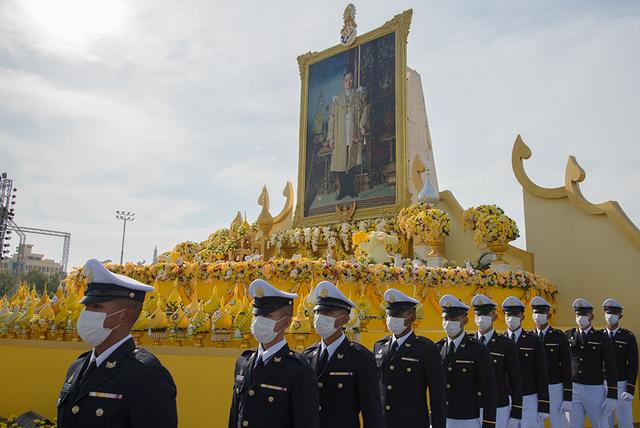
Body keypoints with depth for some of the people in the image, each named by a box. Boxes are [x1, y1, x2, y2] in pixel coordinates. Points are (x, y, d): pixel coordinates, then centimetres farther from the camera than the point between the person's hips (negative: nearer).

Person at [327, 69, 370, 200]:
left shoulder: (360, 95, 11)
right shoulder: (337, 99, 11)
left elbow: (365, 111, 3)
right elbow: (332, 118, 8)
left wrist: (362, 126, -12)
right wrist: (331, 137, 1)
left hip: (354, 135, 0)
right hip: (340, 136, 0)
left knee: (353, 162, 0)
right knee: (340, 163, -4)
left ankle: (350, 188, 10)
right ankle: (343, 189, 4)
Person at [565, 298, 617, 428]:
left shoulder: (602, 338, -1)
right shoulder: (568, 336, 4)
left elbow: (611, 368, -4)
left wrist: (612, 396, -8)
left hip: (595, 391, -1)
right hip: (572, 390, 2)